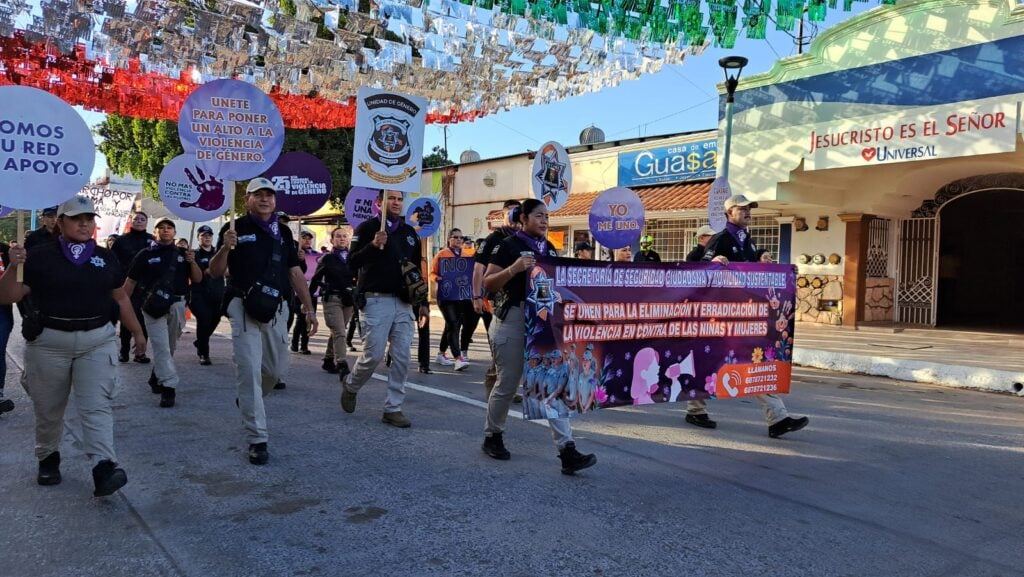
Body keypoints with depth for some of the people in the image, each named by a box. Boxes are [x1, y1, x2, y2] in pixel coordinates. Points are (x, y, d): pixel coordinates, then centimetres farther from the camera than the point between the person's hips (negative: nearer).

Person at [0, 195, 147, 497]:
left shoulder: (105, 257, 9)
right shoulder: (40, 255, -2)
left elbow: (120, 298, 17)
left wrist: (137, 331, 17)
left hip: (98, 340, 1)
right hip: (49, 342, -1)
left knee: (97, 405, -9)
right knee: (48, 409, 13)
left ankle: (104, 467, -16)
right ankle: (48, 459, 34)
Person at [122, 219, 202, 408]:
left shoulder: (183, 253, 11)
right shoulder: (145, 255, 5)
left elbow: (197, 279, 9)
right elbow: (131, 281, 6)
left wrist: (192, 262, -8)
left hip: (177, 305, 3)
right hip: (153, 305, -3)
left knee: (169, 347, 14)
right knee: (161, 346, -10)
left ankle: (156, 377, 34)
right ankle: (168, 387, -13)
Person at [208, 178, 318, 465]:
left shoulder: (283, 232, 13)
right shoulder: (235, 228, 0)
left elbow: (295, 272, 14)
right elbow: (215, 273, -3)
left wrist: (308, 308, 9)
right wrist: (225, 248, -22)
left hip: (277, 307, 5)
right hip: (244, 307, -4)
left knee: (278, 369, 12)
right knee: (250, 372, -6)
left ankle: (248, 401, 44)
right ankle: (257, 439, 0)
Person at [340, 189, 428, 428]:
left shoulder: (409, 232, 16)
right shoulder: (367, 228, 0)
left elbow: (418, 270, 19)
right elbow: (352, 262, -8)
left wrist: (423, 303, 14)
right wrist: (373, 245, -23)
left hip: (404, 303, 5)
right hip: (376, 301, -5)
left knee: (402, 357, 1)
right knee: (374, 354, -5)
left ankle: (393, 408, 10)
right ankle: (350, 387, 25)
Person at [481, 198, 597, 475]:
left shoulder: (550, 249, 15)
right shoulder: (508, 245, -4)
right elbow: (488, 283, -9)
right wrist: (513, 269, -23)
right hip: (513, 319, -5)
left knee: (554, 384, -2)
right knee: (508, 384, 5)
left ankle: (567, 451, -5)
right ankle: (492, 436, 27)